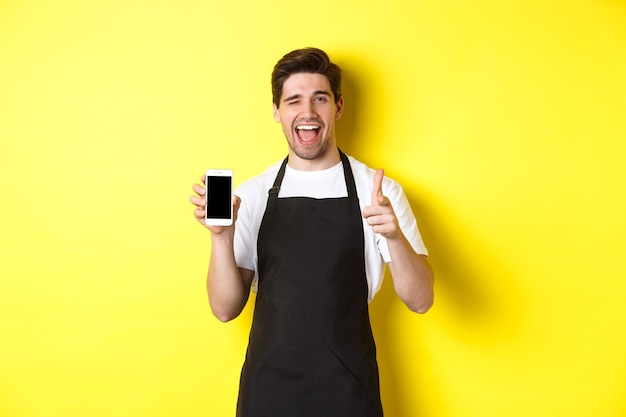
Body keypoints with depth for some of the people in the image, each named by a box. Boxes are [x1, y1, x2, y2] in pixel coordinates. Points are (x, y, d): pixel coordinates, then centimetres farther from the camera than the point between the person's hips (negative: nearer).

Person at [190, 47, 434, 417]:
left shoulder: (379, 190, -5)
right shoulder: (252, 195, -1)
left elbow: (420, 300, -7)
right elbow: (226, 308, -1)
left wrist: (394, 236, -25)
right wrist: (221, 235, -17)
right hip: (268, 387, 2)